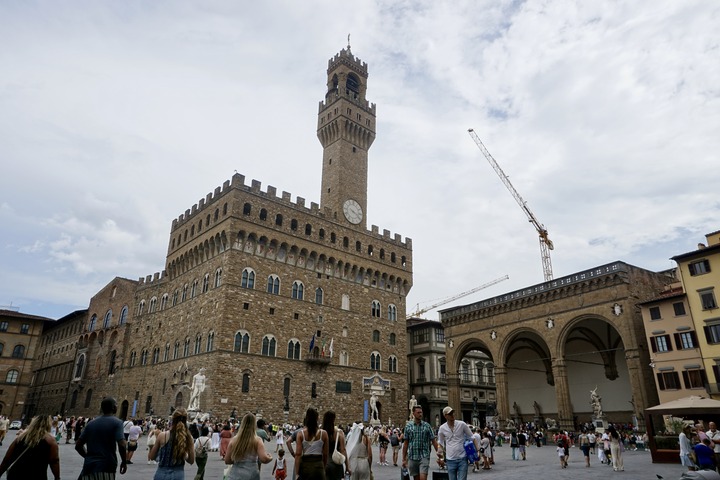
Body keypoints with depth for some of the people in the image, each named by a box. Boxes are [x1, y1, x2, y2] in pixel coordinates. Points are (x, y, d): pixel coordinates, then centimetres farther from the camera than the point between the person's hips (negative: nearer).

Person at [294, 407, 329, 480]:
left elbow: (298, 454, -8)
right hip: (318, 465, -1)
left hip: (305, 465, 1)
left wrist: (296, 473, -6)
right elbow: (325, 454, 4)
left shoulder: (301, 433, -4)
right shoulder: (323, 433, -3)